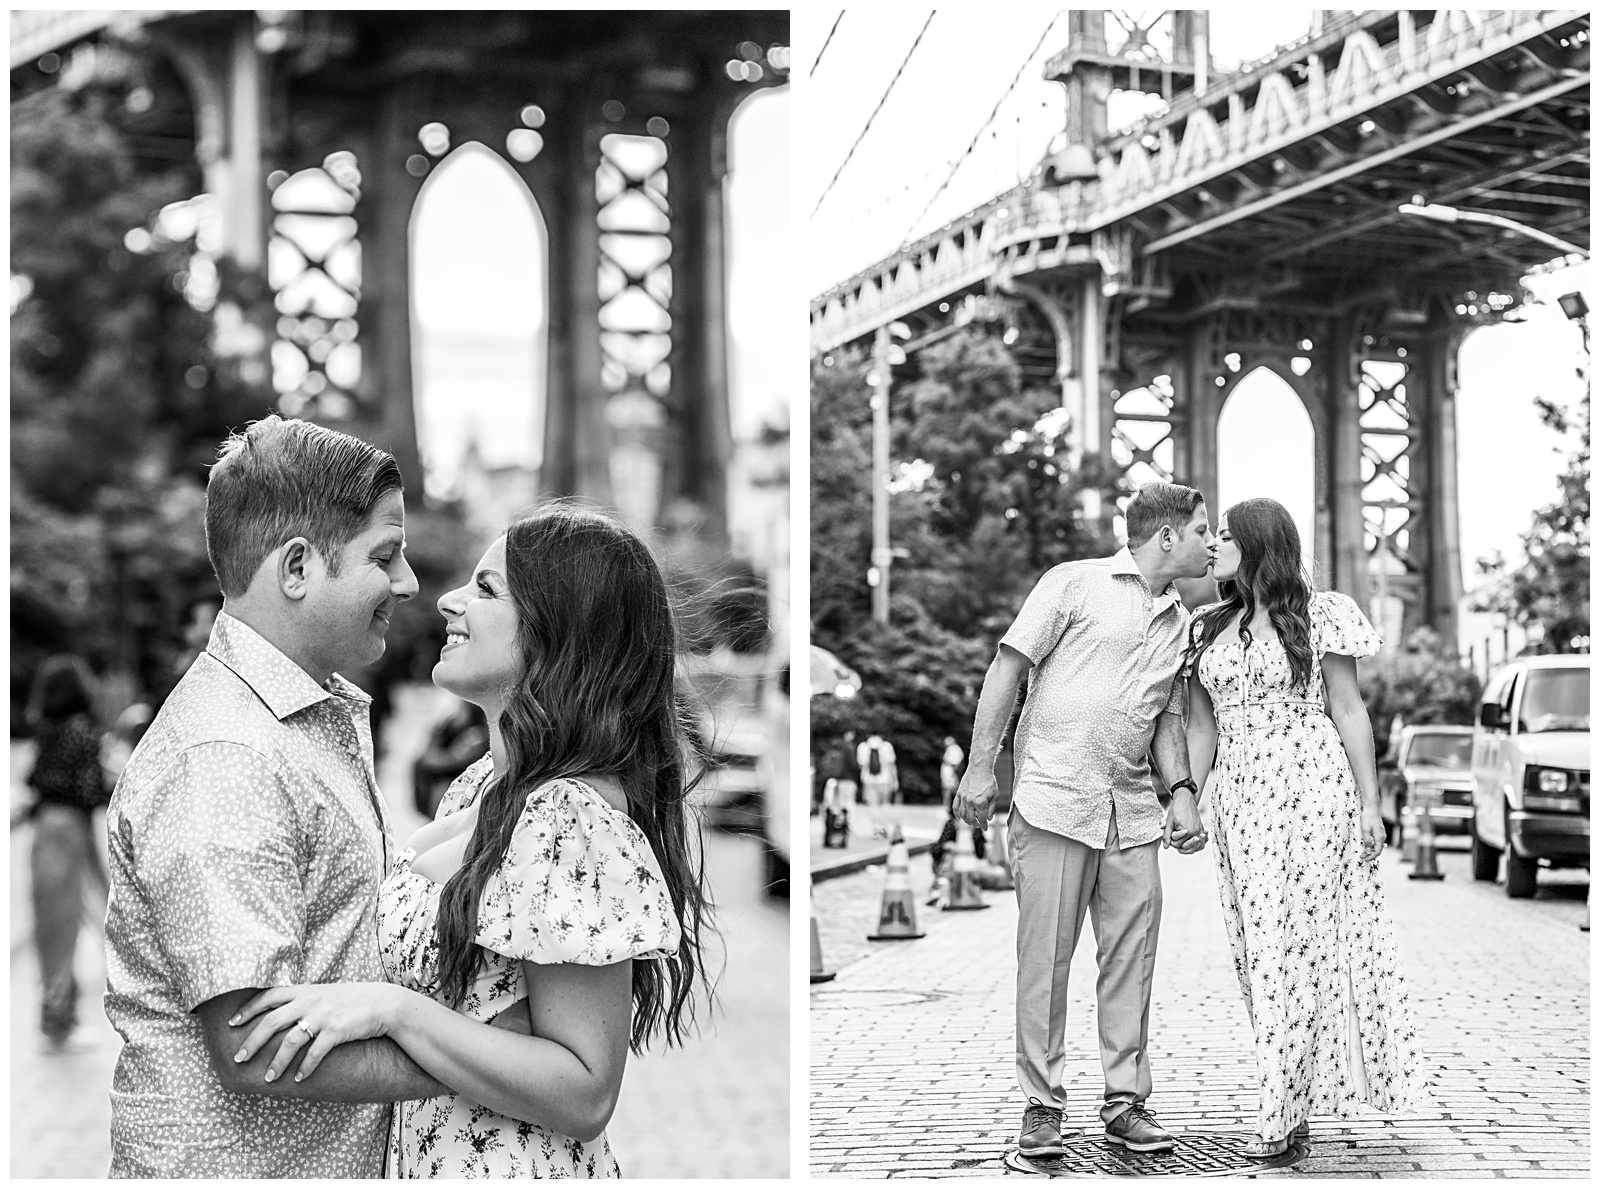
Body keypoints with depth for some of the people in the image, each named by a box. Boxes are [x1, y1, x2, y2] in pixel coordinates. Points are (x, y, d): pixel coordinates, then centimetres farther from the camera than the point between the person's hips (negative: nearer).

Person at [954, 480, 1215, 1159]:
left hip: (1132, 809, 6)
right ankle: (1041, 1103, 7)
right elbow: (1009, 666, -3)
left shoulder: (1180, 623, 18)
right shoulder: (1075, 583, -1)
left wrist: (1182, 791, 6)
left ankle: (1125, 1102, 14)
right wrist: (981, 767, -9)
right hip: (1053, 797, -6)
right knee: (1045, 955, -3)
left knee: (1131, 954, 4)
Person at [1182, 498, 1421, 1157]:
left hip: (1312, 793, -5)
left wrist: (1370, 803, -2)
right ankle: (1295, 1101, 16)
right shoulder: (1206, 629, 12)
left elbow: (1348, 711, 0)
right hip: (1238, 800, 5)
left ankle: (1281, 1115, 0)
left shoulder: (1320, 615, -1)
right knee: (1257, 948, 5)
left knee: (1295, 946, -5)